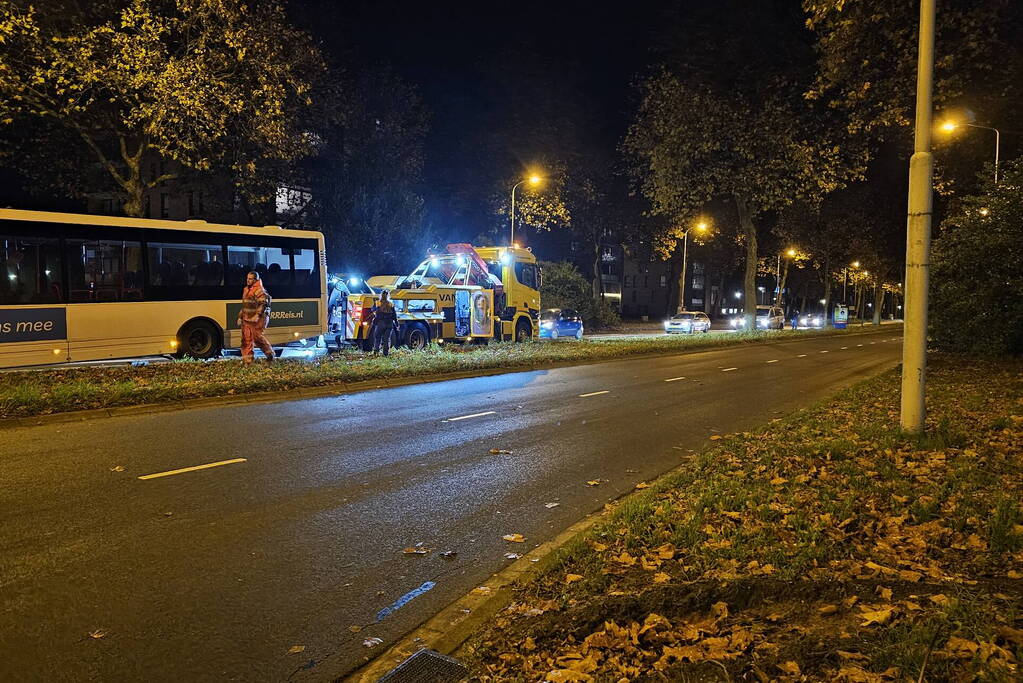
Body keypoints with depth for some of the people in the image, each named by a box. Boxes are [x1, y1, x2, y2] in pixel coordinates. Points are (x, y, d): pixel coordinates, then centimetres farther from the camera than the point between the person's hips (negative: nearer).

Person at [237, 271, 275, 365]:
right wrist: (240, 317, 22)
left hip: (256, 320, -9)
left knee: (258, 338, -6)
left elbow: (263, 304, -20)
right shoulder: (246, 290, 18)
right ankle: (247, 360, 10)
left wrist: (257, 315, -30)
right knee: (246, 340, 6)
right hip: (246, 320, 9)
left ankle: (271, 355, 11)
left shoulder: (259, 290, -10)